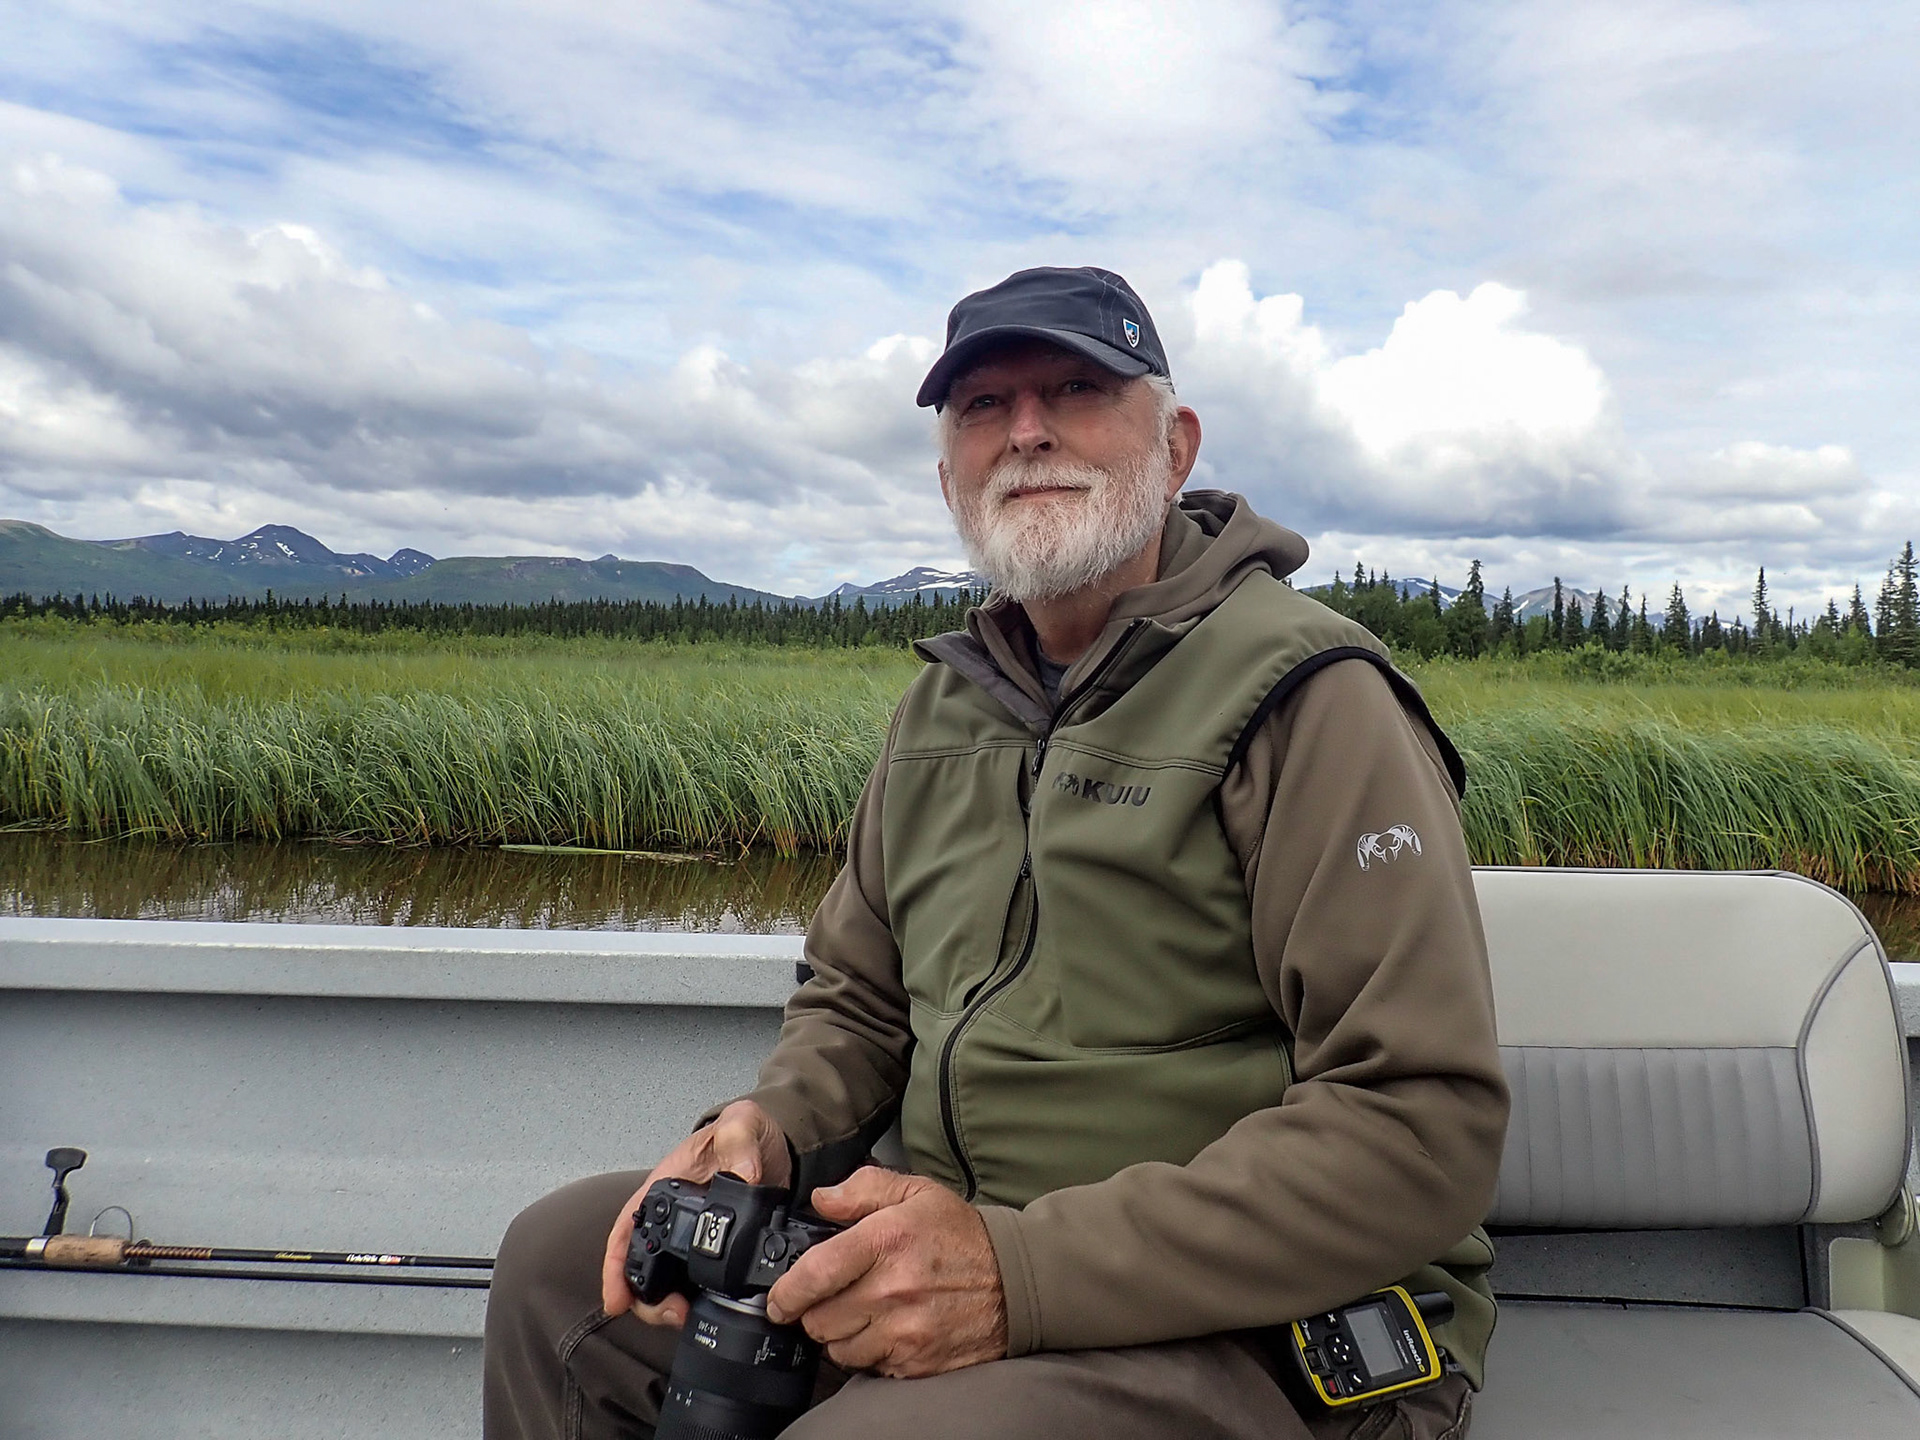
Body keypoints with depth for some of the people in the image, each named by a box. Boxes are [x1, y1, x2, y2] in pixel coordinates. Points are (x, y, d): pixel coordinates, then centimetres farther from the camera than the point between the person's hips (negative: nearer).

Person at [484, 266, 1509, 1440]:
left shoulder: (1308, 695, -14)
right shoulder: (946, 702, 10)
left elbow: (1427, 1125, -21)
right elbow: (861, 1005, 18)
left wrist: (1026, 1269, -26)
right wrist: (769, 1124, -5)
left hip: (1252, 1332, -6)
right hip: (962, 1246, 7)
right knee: (562, 1260, 0)